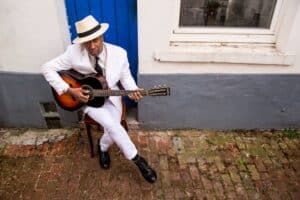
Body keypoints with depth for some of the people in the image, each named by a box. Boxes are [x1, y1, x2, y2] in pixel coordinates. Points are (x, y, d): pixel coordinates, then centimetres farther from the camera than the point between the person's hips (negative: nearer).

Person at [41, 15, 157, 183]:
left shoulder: (119, 53, -13)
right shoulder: (74, 52, -17)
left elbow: (125, 76, 1)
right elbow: (48, 68, -11)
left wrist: (133, 90, -21)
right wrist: (69, 90, -20)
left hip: (111, 97, 2)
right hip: (88, 98, -2)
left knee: (112, 129, -18)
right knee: (112, 125, -25)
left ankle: (103, 146, 22)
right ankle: (138, 160, -6)